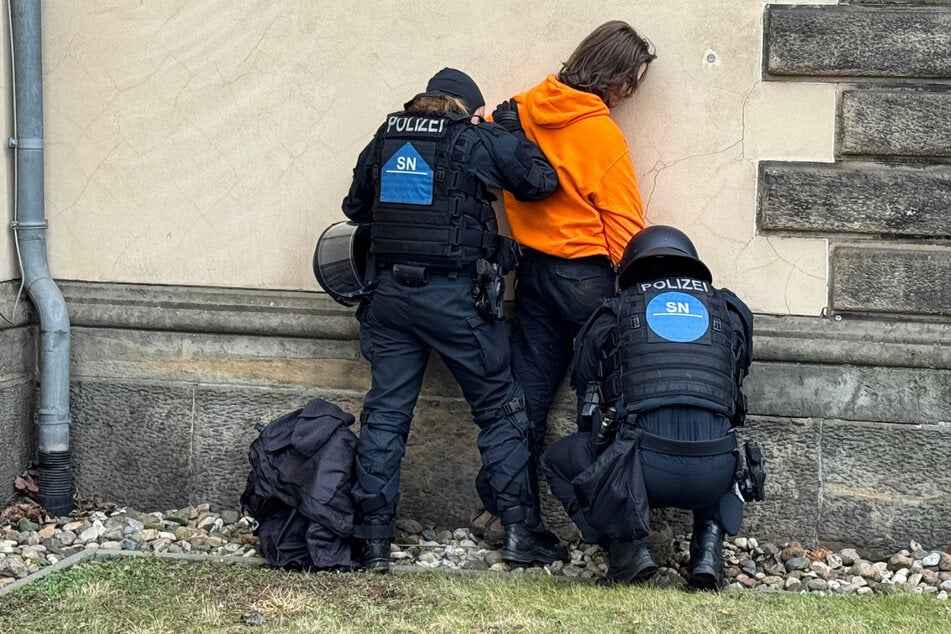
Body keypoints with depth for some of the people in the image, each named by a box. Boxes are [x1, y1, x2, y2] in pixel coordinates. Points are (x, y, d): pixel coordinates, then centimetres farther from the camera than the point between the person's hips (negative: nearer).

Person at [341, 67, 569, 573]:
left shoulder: (385, 139, 10)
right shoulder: (478, 141, -4)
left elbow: (355, 207, 19)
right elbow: (542, 180, -1)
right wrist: (503, 134, 12)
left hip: (389, 294, 4)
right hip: (454, 297, -4)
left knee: (385, 412, 8)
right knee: (499, 408, 8)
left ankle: (372, 540, 6)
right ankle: (520, 530, 8)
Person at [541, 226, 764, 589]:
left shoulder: (611, 317, 15)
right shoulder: (731, 313, 19)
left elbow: (585, 385, 26)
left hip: (641, 468, -2)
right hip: (712, 478, 3)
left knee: (558, 460, 27)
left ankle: (627, 549, 8)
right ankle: (708, 546, 15)